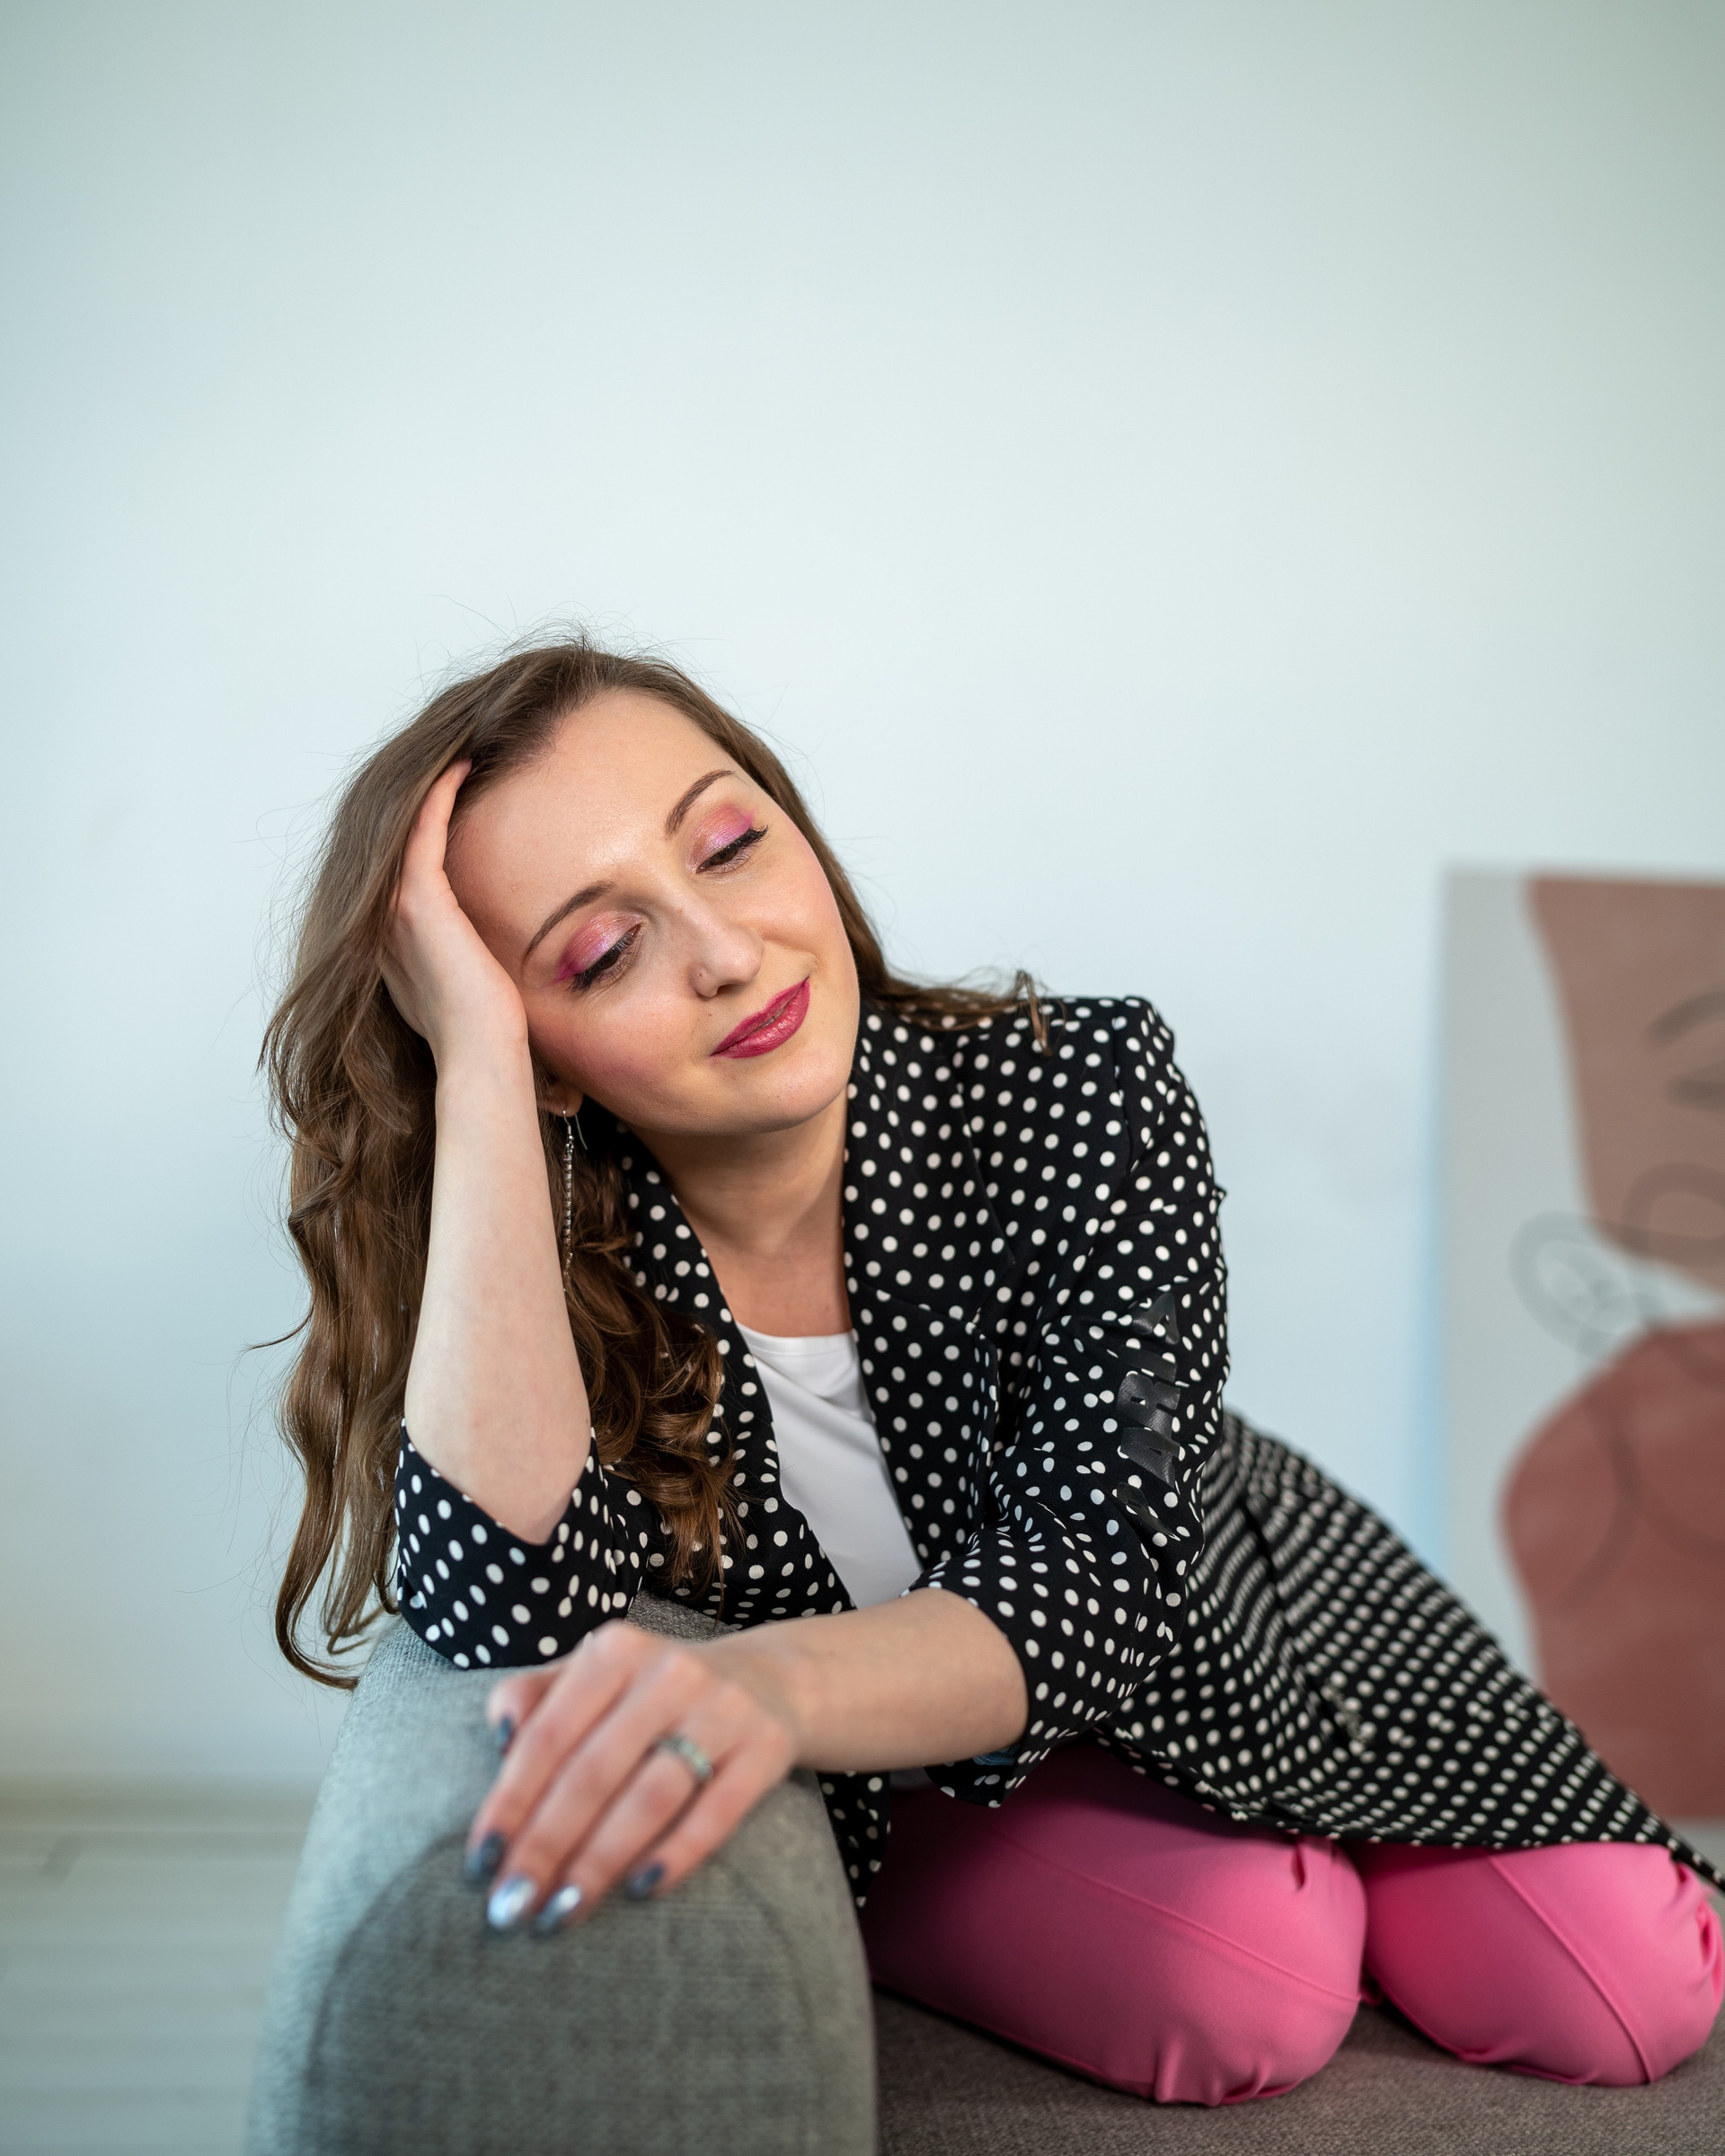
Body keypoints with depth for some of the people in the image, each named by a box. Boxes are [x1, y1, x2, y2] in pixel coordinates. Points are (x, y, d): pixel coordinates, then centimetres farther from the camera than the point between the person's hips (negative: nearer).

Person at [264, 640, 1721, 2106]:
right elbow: (515, 1612, -43)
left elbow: (1100, 1576, -35)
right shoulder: (562, 1260, -24)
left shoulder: (1081, 1098, -25)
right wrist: (477, 1058, -43)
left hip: (1190, 1659, 2)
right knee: (1247, 1996, -26)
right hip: (874, 1790, -1)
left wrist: (777, 1679, -58)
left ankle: (1329, 1861, 19)